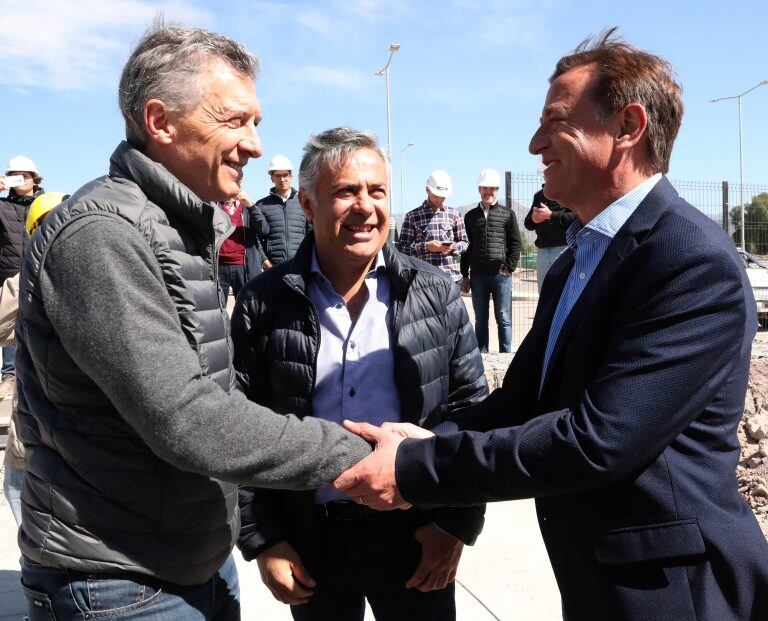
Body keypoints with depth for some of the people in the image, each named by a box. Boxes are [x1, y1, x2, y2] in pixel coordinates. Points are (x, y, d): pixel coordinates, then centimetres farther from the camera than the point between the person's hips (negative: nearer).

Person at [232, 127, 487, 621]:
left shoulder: (437, 294, -2)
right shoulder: (264, 304, -5)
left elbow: (471, 411, 0)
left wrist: (458, 523, -4)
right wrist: (261, 540, -3)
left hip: (417, 537, 0)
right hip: (309, 543, 0)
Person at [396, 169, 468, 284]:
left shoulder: (454, 214, 11)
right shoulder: (412, 216, 4)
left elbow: (464, 241, 15)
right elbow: (402, 247, 2)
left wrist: (453, 247, -7)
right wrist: (425, 246, -12)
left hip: (452, 276, 2)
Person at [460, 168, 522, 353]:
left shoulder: (508, 214, 6)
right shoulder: (470, 216, 13)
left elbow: (516, 244, 3)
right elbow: (466, 246, 13)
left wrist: (509, 268, -7)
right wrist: (464, 275, 8)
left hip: (501, 274, -2)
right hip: (478, 275, 2)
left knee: (503, 319, 2)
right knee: (481, 320, 7)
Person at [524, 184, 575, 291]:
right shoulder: (539, 195, 21)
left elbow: (577, 217, -14)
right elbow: (527, 223, 21)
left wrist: (551, 215, -15)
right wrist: (533, 219, -2)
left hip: (563, 248, -6)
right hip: (542, 251, 7)